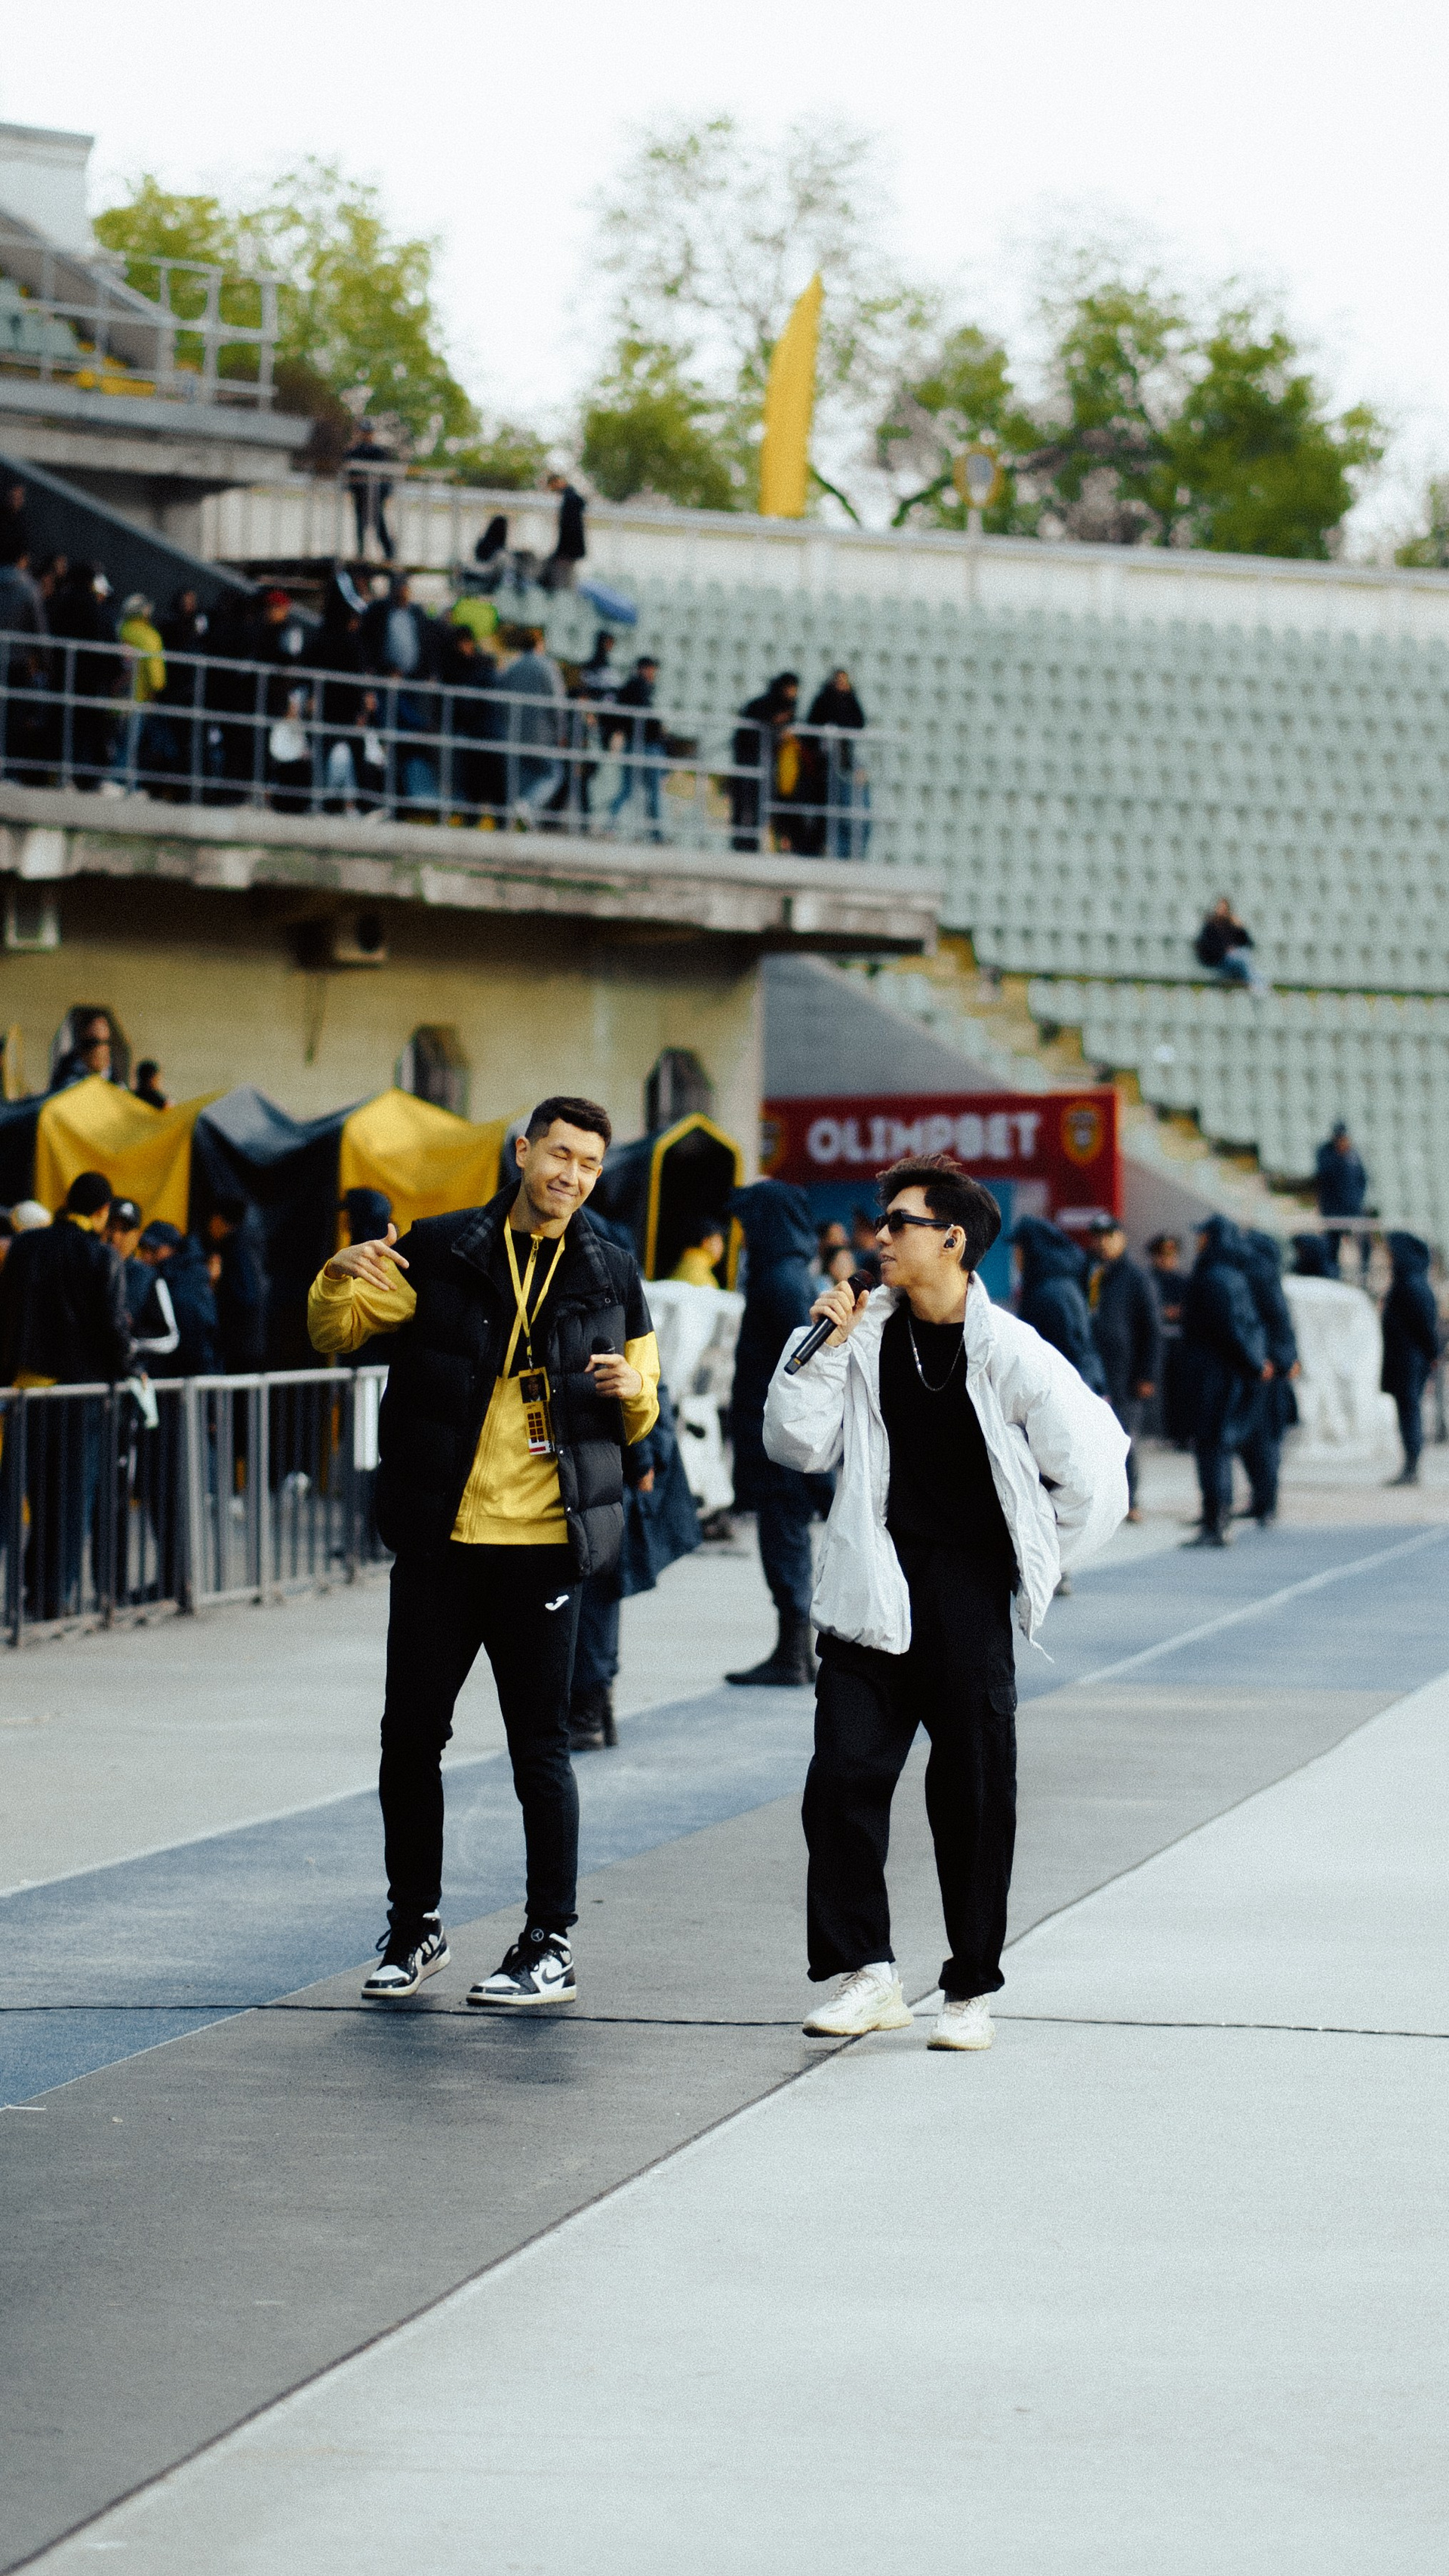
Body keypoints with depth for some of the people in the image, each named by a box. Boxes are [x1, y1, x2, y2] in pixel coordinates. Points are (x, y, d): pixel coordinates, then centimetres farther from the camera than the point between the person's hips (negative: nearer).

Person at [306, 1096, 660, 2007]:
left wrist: (633, 1392, -9)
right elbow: (335, 1332, 2)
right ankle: (416, 1927, 19)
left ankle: (553, 1947, 6)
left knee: (540, 1746, 0)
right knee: (411, 1734, 5)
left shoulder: (612, 1276, 7)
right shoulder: (440, 1251, 3)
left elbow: (641, 1416, 15)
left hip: (543, 1545, -1)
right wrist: (342, 1280, -20)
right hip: (440, 1539, 1)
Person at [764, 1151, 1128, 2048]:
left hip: (968, 1598, -3)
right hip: (874, 1594, 3)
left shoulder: (1009, 1353, -8)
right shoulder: (867, 1335, 3)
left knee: (975, 1793, 2)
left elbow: (1094, 1476, -3)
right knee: (843, 1777, -5)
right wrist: (824, 1351, -6)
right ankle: (866, 1973, 3)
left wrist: (1035, 1563, 5)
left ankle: (972, 1991, 13)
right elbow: (797, 1446, 4)